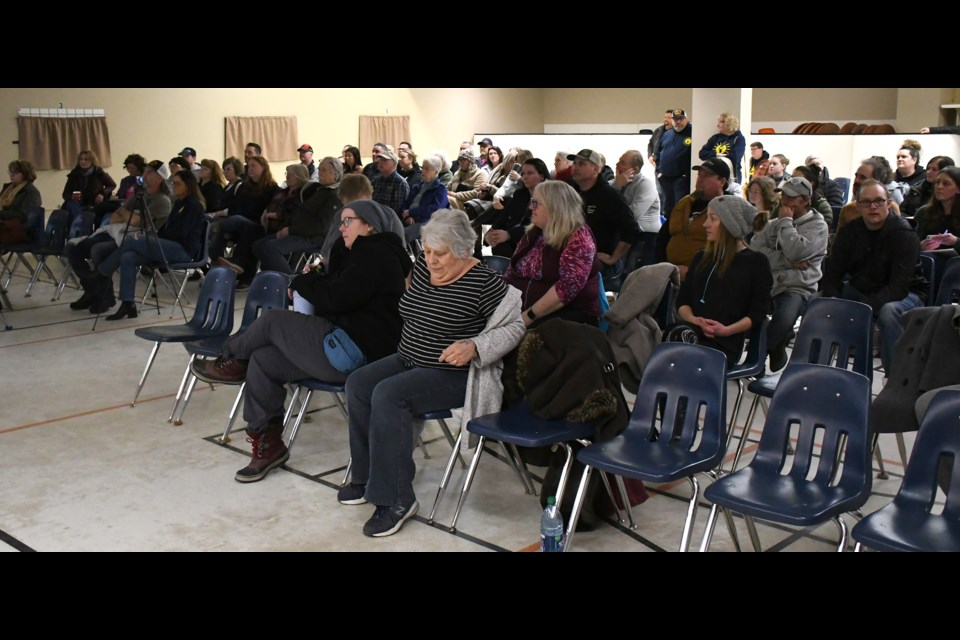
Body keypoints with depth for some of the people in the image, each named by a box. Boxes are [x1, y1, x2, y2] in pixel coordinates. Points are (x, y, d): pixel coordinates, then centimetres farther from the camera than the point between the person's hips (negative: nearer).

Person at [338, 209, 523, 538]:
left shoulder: (484, 282, -17)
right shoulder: (422, 267, 5)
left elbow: (514, 327, -15)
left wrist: (474, 346, -27)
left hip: (452, 374, -8)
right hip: (408, 359, 8)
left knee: (388, 394, -29)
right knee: (357, 384, -13)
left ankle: (396, 499, -21)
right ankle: (367, 477, 1)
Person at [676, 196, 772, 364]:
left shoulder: (756, 262, 9)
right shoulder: (701, 258, 24)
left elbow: (758, 312, 4)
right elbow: (682, 301, 18)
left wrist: (726, 330, -12)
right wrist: (694, 320, -5)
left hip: (724, 343, -4)